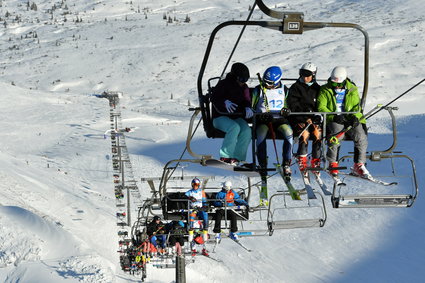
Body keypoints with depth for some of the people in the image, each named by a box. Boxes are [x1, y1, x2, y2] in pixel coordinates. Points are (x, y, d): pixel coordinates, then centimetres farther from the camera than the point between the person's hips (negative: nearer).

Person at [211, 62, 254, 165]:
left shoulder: (244, 87, 12)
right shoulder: (223, 84, -6)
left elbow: (246, 101, 17)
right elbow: (214, 98, -13)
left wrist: (247, 108, -8)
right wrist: (225, 102, -32)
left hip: (236, 117, 5)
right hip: (220, 117, -5)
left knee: (246, 130, -26)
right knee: (235, 127, -36)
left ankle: (237, 158, -26)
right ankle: (225, 157, -30)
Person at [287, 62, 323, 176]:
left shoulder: (317, 89, 15)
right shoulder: (295, 88, 7)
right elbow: (293, 105, -2)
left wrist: (316, 117, -7)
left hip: (314, 119, 3)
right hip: (298, 118, -3)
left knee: (317, 133, -20)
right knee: (305, 133, -26)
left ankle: (315, 161, -12)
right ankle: (302, 161, -17)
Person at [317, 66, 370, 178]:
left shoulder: (352, 90, 13)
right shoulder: (325, 91, 6)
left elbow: (357, 106, 12)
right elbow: (321, 107, -1)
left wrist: (355, 117, -11)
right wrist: (334, 116, -16)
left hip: (350, 119, 3)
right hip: (332, 120, -3)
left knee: (361, 137, -23)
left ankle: (358, 165, -11)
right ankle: (333, 164, -20)